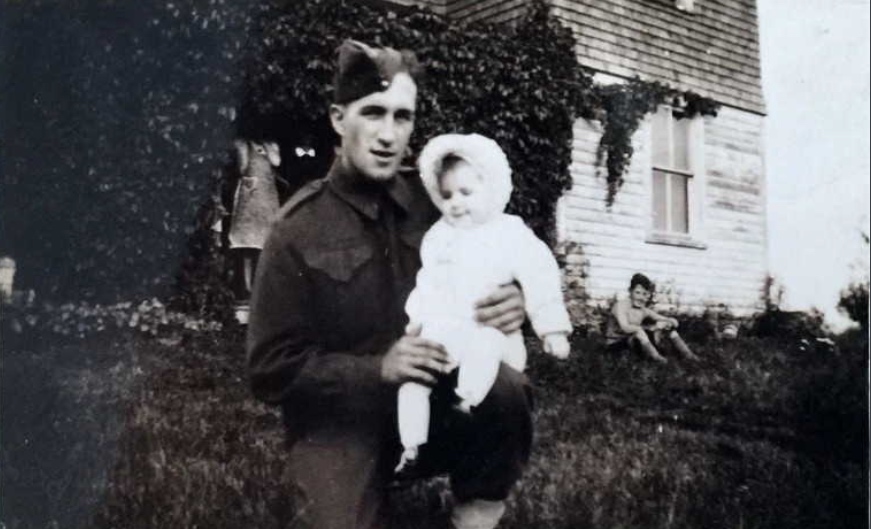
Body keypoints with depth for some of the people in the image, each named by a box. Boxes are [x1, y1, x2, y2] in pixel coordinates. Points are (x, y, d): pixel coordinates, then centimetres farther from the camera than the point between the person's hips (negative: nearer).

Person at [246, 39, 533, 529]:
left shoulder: (435, 204, 0)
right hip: (341, 425, -2)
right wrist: (378, 368, -20)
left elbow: (492, 276, 11)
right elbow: (273, 369, -6)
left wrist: (512, 301, -14)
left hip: (433, 401, 3)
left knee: (505, 389, -27)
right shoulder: (300, 229, -7)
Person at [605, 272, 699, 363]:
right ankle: (656, 357, -31)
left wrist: (671, 322, -23)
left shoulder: (645, 311, 1)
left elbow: (672, 321, 3)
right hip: (616, 344, -7)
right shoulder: (620, 305, -17)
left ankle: (686, 353, -5)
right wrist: (650, 328, -36)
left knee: (664, 324, -1)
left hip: (633, 341, 7)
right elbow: (625, 328, -33)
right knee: (638, 330, -36)